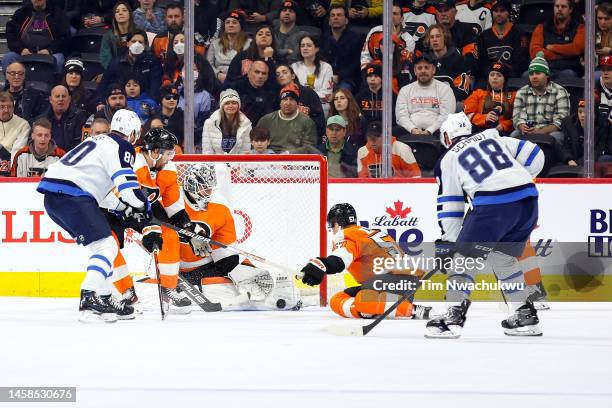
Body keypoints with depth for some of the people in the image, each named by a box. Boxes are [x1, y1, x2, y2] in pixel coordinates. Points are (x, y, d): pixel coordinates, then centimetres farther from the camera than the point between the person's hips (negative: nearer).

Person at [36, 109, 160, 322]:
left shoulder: (100, 141, 28)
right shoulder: (121, 146, -1)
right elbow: (127, 186, -11)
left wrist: (126, 208, 32)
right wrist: (146, 208, 4)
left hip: (52, 195, 9)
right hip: (71, 195, -9)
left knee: (102, 245, 20)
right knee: (106, 246, -11)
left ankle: (104, 299, 22)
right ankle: (89, 301, -25)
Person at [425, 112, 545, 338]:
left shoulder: (448, 160, 16)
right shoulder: (493, 138, 26)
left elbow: (450, 206, 14)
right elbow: (535, 156, 18)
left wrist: (448, 241, 20)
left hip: (494, 205, -5)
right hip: (529, 198, 5)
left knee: (465, 257, 4)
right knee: (503, 257, 23)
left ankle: (453, 318, -6)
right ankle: (526, 316, 23)